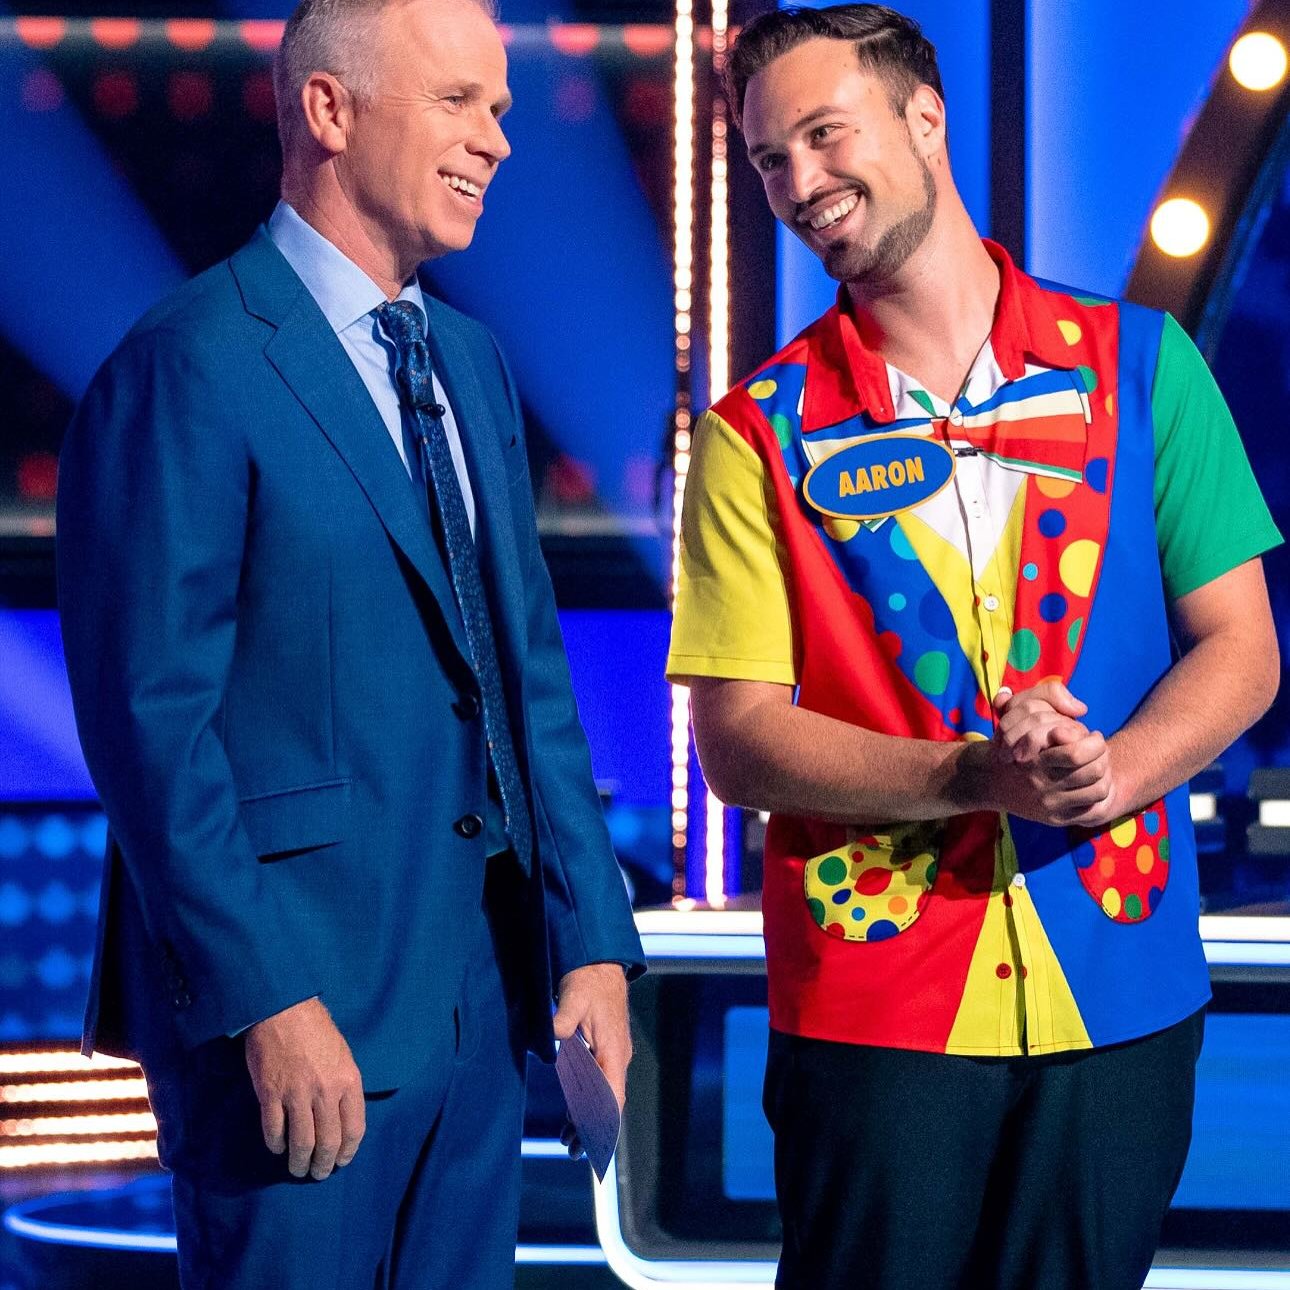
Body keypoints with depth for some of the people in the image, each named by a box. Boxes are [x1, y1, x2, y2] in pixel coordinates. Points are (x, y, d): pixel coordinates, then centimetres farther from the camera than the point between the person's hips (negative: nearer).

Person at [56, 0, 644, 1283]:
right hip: (301, 999, -7)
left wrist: (592, 939, 8)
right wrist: (265, 1001, -19)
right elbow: (151, 721, -15)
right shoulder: (188, 369, -11)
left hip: (481, 991, 8)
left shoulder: (473, 363, 15)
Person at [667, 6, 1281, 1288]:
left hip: (1118, 995, 1)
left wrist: (1110, 774, -16)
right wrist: (977, 774, -19)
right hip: (875, 1005, -1)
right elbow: (737, 739, -4)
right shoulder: (759, 435, 1)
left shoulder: (1139, 365, 5)